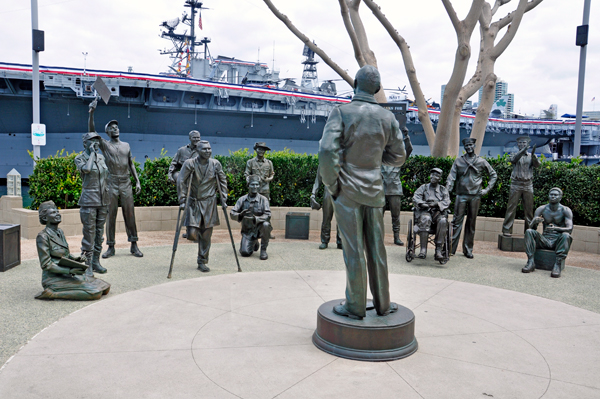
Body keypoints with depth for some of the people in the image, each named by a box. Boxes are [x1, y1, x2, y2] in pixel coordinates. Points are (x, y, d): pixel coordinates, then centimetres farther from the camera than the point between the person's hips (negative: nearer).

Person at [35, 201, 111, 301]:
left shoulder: (60, 232, 12)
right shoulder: (43, 236, -13)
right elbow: (46, 265, -16)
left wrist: (76, 259, 1)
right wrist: (70, 270, -23)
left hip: (67, 276, 9)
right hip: (53, 278, -9)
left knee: (105, 287, 0)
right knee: (95, 293, -23)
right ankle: (53, 294, -13)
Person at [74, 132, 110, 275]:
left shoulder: (101, 157, 13)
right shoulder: (80, 158, -3)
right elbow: (87, 169, -27)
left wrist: (107, 203, 16)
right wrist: (92, 153, -12)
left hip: (102, 201, 6)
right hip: (89, 201, -6)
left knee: (99, 232, 10)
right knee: (89, 233, -5)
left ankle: (96, 262, 19)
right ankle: (87, 265, 2)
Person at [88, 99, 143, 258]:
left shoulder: (126, 146, 15)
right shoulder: (105, 145, 5)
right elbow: (92, 131, -10)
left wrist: (137, 181, 7)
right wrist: (91, 113, -22)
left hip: (126, 184, 2)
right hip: (111, 184, -2)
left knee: (130, 214, 1)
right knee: (110, 215, 1)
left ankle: (134, 245, 5)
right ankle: (111, 247, 8)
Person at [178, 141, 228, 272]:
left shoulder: (215, 164, 1)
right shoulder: (190, 164, -8)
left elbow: (223, 181, 12)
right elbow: (181, 181, -4)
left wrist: (223, 199, 7)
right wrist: (182, 200, -7)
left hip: (209, 203, 2)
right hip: (193, 202, -2)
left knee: (206, 234, 3)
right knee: (192, 234, -11)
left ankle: (202, 262, 16)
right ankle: (196, 234, 27)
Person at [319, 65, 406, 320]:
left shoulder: (342, 112, -9)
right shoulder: (387, 117, 3)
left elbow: (327, 151, -20)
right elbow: (398, 157, 9)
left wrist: (331, 185, -8)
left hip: (347, 191, -3)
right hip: (374, 190, 4)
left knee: (353, 251, 2)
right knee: (376, 249, 13)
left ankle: (355, 307, 12)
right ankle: (382, 303, 24)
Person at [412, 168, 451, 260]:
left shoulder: (443, 190, 23)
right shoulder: (423, 187, 22)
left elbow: (446, 202, 7)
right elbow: (415, 198, 7)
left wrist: (436, 203, -12)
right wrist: (422, 203, -14)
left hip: (438, 212, 1)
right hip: (425, 211, -1)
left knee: (443, 221, -35)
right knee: (425, 219, -38)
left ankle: (438, 251, -38)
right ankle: (423, 249, -42)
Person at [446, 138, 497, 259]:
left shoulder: (481, 161, 7)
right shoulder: (458, 161, 5)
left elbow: (493, 175, 16)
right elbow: (451, 176, -1)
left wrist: (487, 189, 5)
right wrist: (447, 191, -15)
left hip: (475, 196, 1)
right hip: (461, 195, -1)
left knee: (471, 223, 7)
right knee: (457, 221, -5)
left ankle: (468, 250, 15)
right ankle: (451, 248, -2)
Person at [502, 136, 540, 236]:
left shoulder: (531, 156, 12)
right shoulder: (515, 155, 10)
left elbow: (537, 164, -7)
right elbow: (513, 159, -14)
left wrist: (533, 155, -26)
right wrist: (523, 150, -28)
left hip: (528, 184, 2)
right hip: (516, 184, -2)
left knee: (529, 209, 4)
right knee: (511, 207, -5)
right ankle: (507, 230, -5)